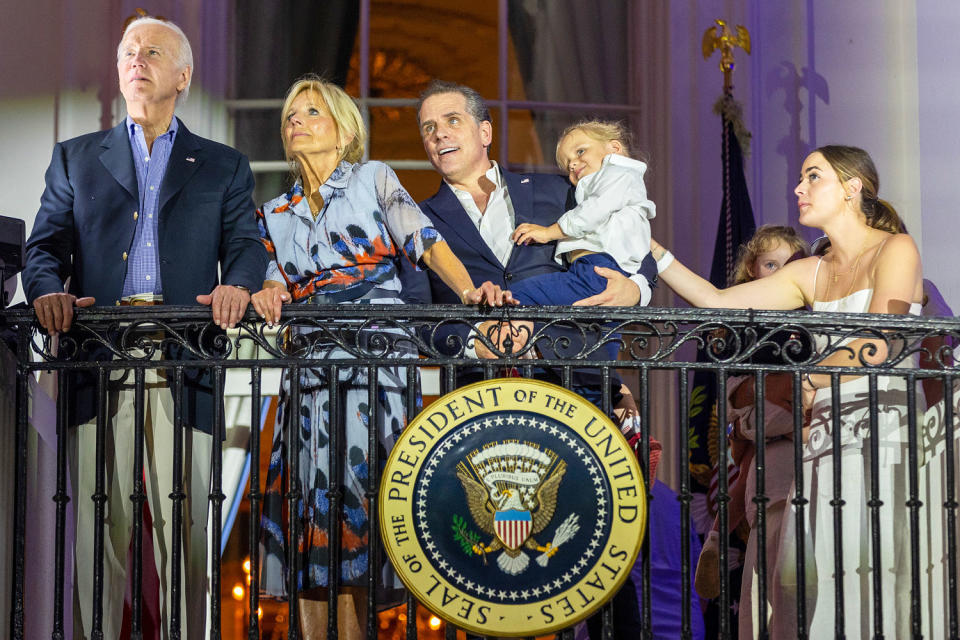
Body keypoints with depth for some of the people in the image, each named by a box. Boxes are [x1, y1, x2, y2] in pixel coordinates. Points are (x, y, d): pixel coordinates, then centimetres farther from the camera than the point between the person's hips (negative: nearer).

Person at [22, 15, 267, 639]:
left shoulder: (224, 167, 20)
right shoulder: (75, 159, 22)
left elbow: (246, 243, 7)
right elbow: (46, 244, 12)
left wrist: (237, 284, -16)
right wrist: (49, 289, -10)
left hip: (183, 365, 0)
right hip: (100, 363, 1)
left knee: (184, 529, -5)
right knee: (99, 528, -4)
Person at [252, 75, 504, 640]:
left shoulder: (374, 179, 10)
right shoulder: (276, 213, 22)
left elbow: (426, 242, -1)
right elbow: (276, 282, 15)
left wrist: (468, 289, -18)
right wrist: (267, 293, -9)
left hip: (377, 355, -4)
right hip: (309, 364, 4)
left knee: (357, 484, -12)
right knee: (310, 490, -4)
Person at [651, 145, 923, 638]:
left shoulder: (895, 250, 2)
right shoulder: (811, 274, 20)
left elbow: (876, 347, -10)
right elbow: (717, 301, 17)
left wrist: (804, 380, 3)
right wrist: (648, 247, 13)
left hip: (881, 435, -6)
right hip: (823, 441, 6)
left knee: (864, 592, -14)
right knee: (807, 592, -6)